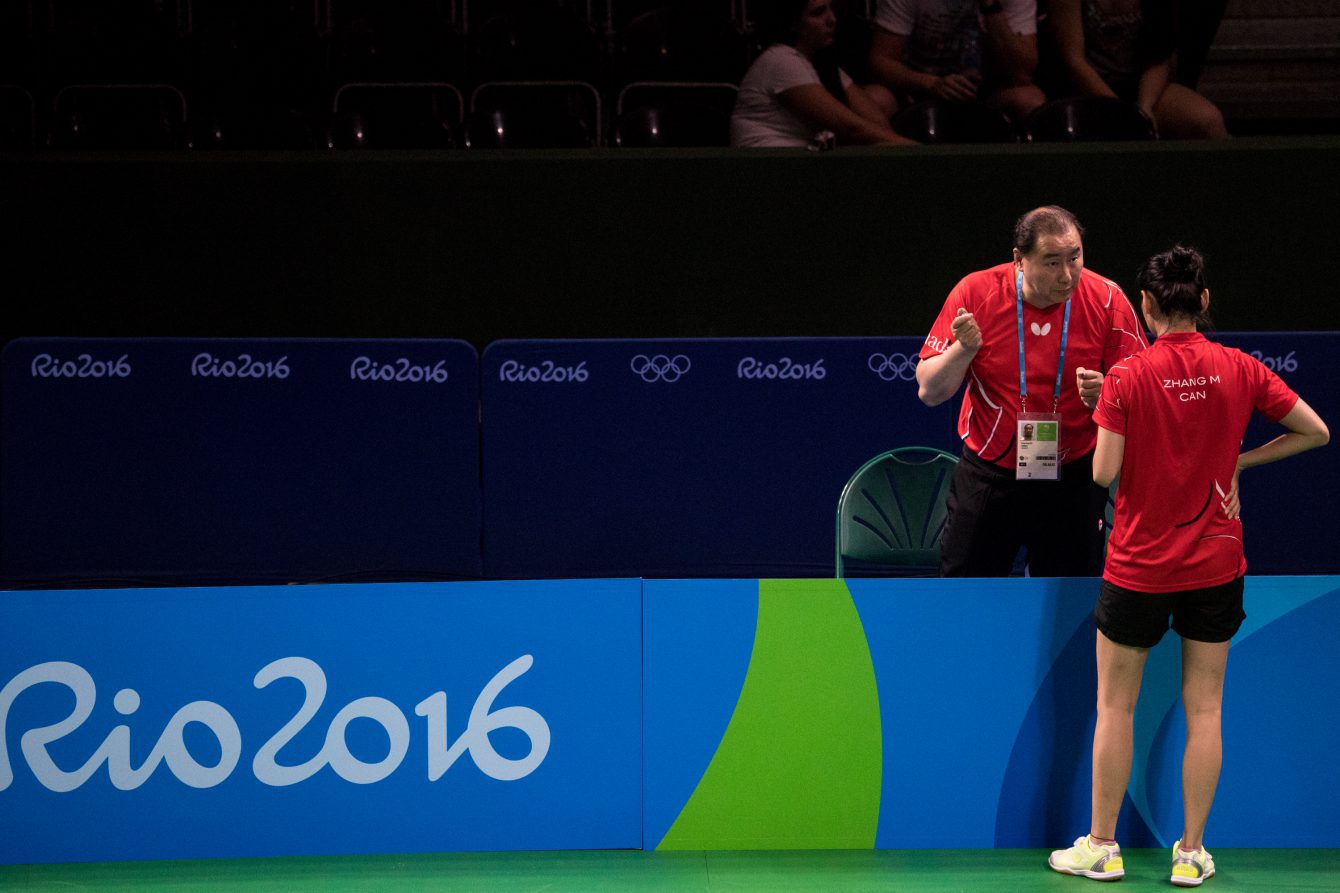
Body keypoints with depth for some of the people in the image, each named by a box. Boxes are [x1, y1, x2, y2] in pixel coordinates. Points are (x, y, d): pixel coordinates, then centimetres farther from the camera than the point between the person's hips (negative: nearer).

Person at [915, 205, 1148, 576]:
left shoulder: (1106, 300, -11)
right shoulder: (975, 293, -11)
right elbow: (929, 392, -7)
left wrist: (1104, 392, -30)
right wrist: (964, 349, -26)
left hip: (1071, 480, 0)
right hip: (987, 473, 0)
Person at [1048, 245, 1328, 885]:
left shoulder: (1127, 377, -14)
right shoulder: (1239, 370, -5)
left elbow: (1103, 473, -15)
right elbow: (1316, 432, 2)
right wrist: (1237, 460, 8)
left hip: (1138, 565, -2)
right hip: (1216, 566, 2)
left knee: (1115, 706, 11)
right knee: (1204, 709, 8)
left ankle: (1102, 847, 17)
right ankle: (1191, 853, 13)